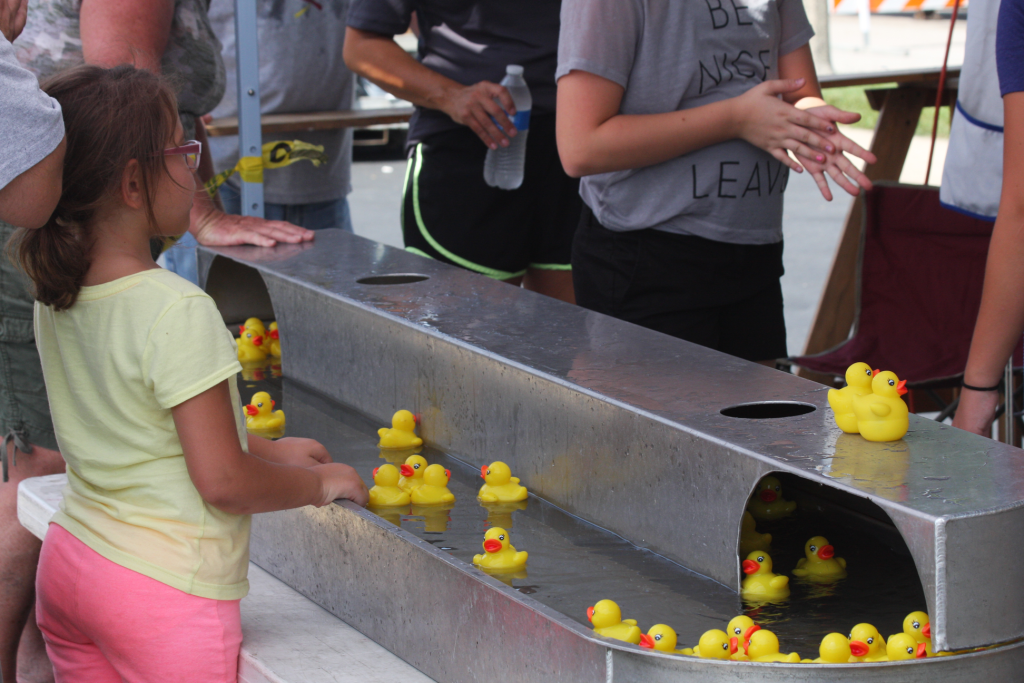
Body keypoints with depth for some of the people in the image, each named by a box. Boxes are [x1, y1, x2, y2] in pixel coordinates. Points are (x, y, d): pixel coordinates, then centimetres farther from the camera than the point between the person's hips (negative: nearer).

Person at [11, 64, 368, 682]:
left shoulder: (56, 296, 4)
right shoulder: (178, 312, -21)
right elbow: (223, 481, -20)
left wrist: (270, 450, 20)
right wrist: (321, 483, -3)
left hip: (66, 566, 8)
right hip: (163, 592, -8)